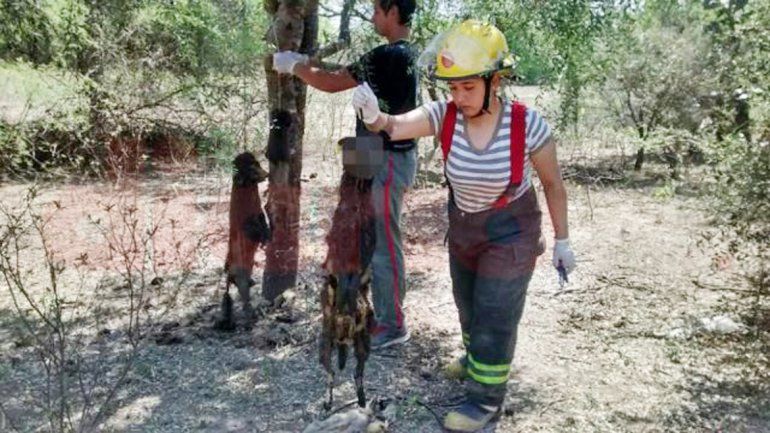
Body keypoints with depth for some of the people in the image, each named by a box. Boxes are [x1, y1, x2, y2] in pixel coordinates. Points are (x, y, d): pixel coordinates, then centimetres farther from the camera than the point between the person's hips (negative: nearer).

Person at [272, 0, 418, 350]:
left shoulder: (388, 55, -19)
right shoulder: (405, 54, 13)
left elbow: (331, 83, -15)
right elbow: (346, 77, 19)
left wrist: (294, 65, 0)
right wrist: (304, 63, 14)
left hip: (387, 161, -10)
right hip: (385, 158, 10)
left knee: (385, 245, -1)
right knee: (376, 242, 19)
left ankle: (393, 326, 11)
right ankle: (384, 314, 32)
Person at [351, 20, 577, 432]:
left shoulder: (527, 124, -26)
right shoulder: (445, 115, -19)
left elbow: (553, 183, -12)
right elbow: (395, 127, -33)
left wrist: (561, 241, -5)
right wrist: (373, 115, -56)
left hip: (511, 234, -5)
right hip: (462, 229, 5)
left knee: (494, 315, 2)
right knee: (469, 305, 25)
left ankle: (486, 398, 24)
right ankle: (478, 359, 54)